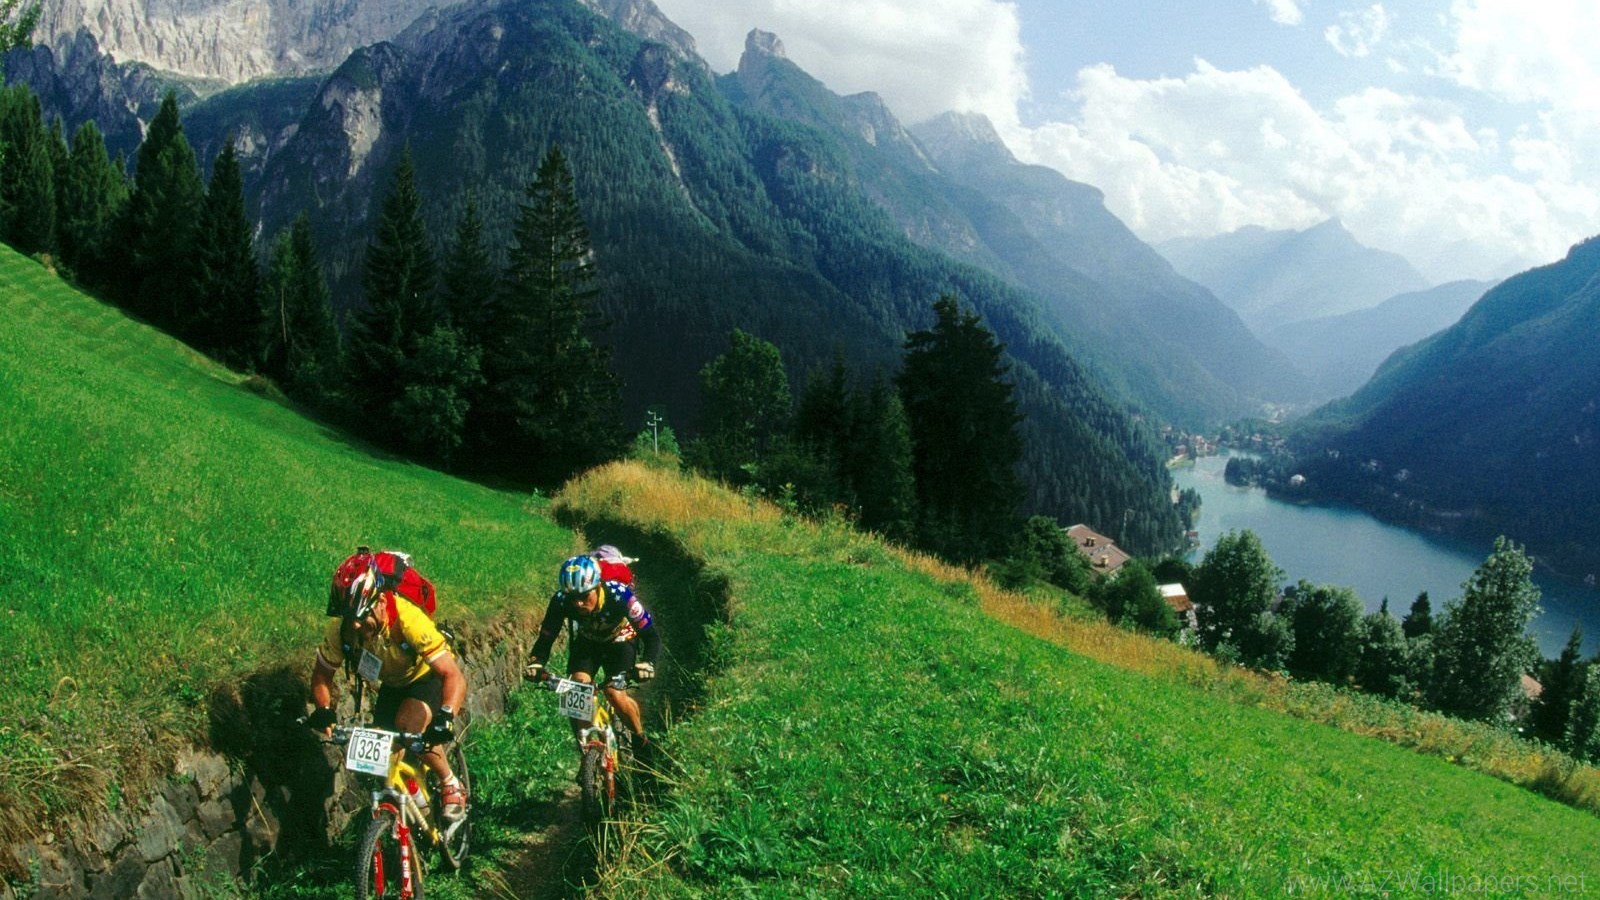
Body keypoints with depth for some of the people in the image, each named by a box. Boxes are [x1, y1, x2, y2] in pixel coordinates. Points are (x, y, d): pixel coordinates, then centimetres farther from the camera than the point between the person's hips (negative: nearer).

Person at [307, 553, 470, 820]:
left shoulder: (409, 620, -39)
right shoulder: (341, 629, -25)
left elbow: (454, 676, -42)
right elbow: (322, 675, -9)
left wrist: (445, 718, -58)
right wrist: (323, 710, -29)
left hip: (429, 677, -5)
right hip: (392, 684, 5)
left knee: (410, 725, -30)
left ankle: (452, 786, -9)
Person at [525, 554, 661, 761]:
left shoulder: (619, 595, -37)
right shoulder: (561, 601, -31)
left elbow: (651, 636, -34)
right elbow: (545, 639, -24)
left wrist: (647, 663, -52)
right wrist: (536, 664, -44)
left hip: (619, 641, -2)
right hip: (585, 643, 2)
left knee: (615, 693, -23)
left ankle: (641, 741, 4)